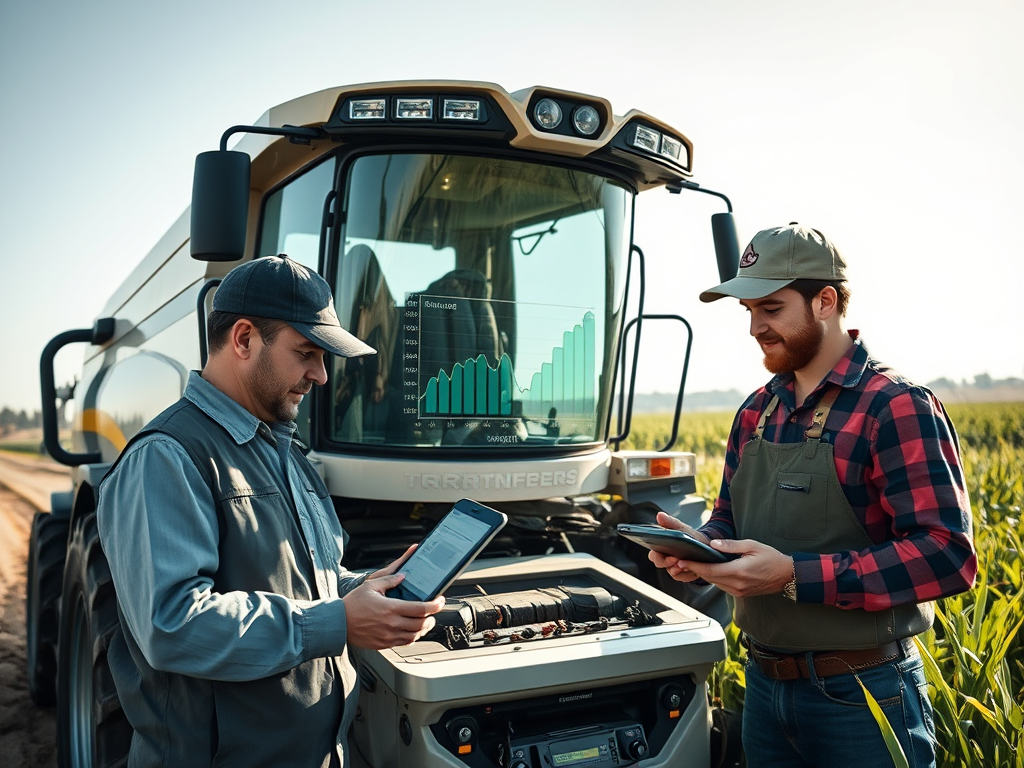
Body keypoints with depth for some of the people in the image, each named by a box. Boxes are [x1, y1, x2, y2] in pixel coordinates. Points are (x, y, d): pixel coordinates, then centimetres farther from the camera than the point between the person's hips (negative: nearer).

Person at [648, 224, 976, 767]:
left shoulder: (897, 407, -14)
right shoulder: (756, 412, 6)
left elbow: (948, 554, -21)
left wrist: (794, 575, -26)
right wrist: (701, 545, -7)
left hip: (863, 696, -6)